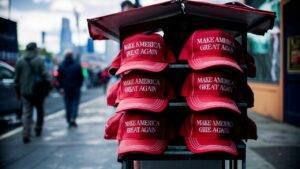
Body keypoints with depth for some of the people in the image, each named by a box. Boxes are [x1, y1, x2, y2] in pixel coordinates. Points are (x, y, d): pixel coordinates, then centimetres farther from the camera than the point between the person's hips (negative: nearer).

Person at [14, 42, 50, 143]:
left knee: (26, 113, 1)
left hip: (24, 91, 2)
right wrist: (48, 86, 0)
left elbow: (17, 78, 7)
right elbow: (44, 75, -11)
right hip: (37, 91, -2)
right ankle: (38, 130, 26)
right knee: (40, 110, 18)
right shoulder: (39, 60, -7)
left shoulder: (19, 61, 4)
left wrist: (18, 91, 14)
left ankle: (26, 135, -9)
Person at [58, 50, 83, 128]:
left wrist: (61, 87, 5)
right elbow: (81, 77, -3)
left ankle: (69, 121, 10)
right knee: (75, 102, 4)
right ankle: (73, 118, -14)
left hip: (66, 88, 2)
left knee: (68, 104, 9)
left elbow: (59, 77, 2)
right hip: (75, 87, -2)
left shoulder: (61, 65, 2)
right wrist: (79, 85, 7)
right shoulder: (77, 65, -5)